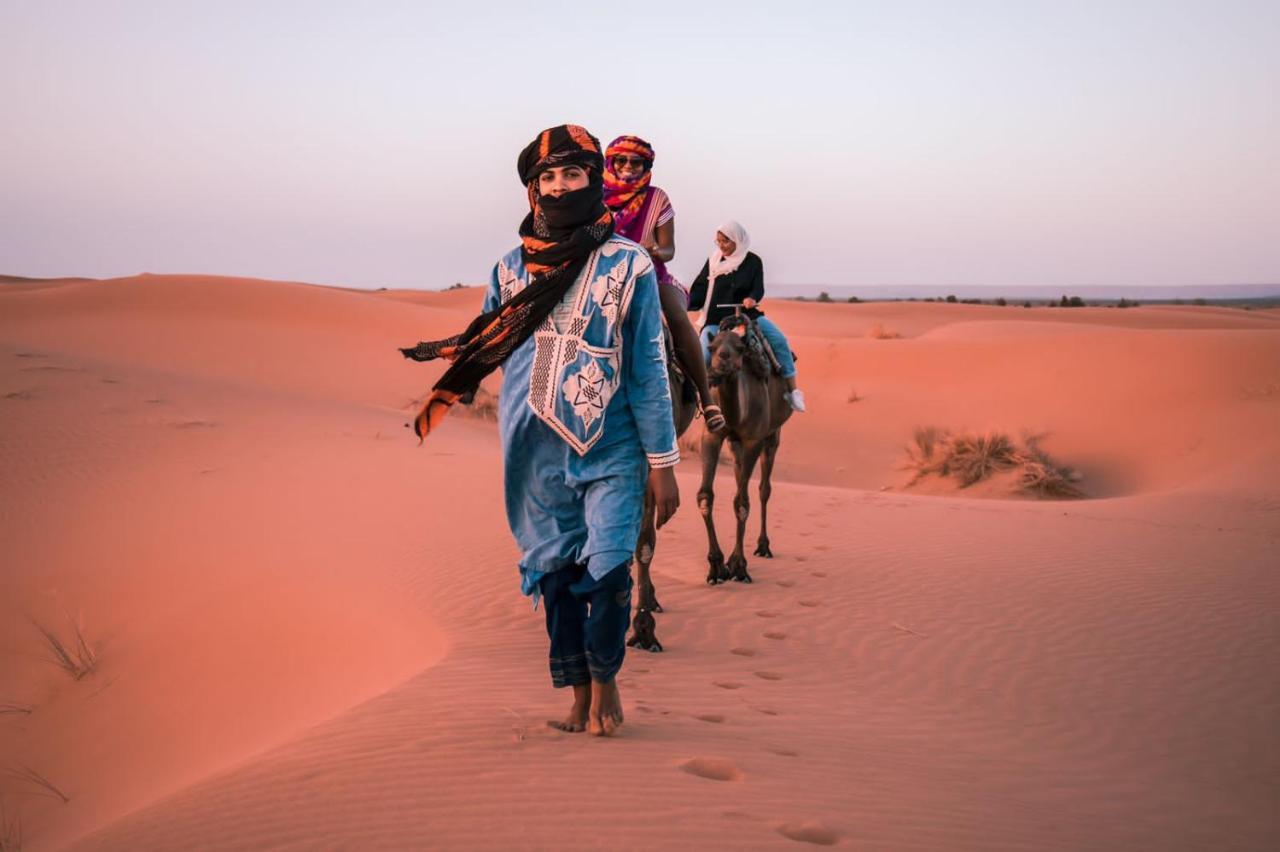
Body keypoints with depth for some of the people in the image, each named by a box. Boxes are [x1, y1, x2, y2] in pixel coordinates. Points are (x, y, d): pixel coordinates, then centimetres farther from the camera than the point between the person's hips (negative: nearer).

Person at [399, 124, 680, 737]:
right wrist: (445, 355, 0)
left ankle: (605, 676, 15)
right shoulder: (511, 270, 7)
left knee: (606, 569, -13)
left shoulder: (628, 266, -2)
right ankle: (579, 697, 24)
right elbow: (485, 349, 20)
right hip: (537, 452, 3)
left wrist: (662, 461, -2)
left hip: (612, 449, -3)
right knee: (554, 572, 7)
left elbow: (648, 368, -1)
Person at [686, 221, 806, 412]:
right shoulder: (713, 261, 5)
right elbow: (700, 289, 4)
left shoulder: (752, 261, 2)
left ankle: (792, 390, -7)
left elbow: (758, 288, -5)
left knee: (779, 340, -16)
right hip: (715, 319, 0)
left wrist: (752, 298, -29)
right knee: (702, 354, -20)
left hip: (747, 314, 0)